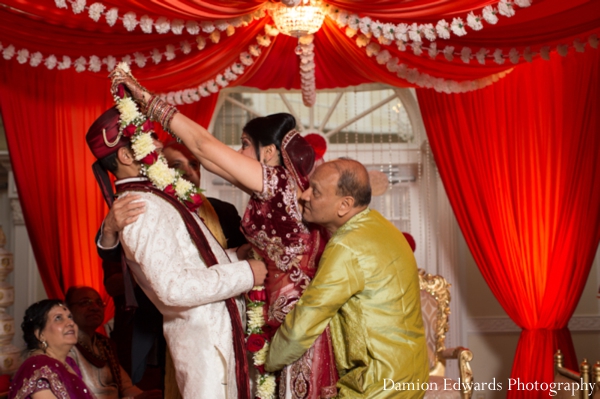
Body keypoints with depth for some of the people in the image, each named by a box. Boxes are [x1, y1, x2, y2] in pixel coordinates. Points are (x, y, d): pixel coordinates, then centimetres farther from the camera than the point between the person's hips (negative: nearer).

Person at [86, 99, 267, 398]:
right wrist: (245, 273, -19)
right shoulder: (142, 209, -18)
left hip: (217, 328, 10)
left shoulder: (152, 198, 14)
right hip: (205, 337, -10)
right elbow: (174, 286, -27)